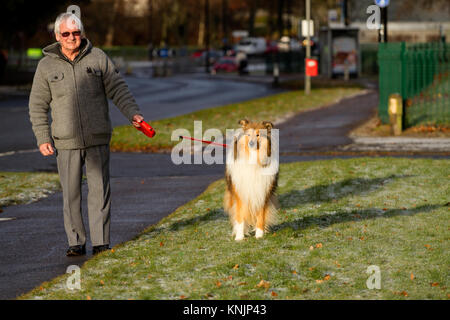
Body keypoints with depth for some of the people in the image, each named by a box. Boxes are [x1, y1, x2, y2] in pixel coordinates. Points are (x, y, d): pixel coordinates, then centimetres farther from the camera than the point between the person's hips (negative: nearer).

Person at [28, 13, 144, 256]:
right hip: (66, 142, 0)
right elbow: (37, 106, 8)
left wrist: (133, 113, -7)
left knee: (100, 190, 0)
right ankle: (76, 242, 11)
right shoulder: (47, 66, 5)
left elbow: (118, 89, 7)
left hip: (98, 140, 0)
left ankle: (101, 243, 6)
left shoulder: (97, 57, 5)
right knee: (71, 194, 2)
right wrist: (42, 139, 0)